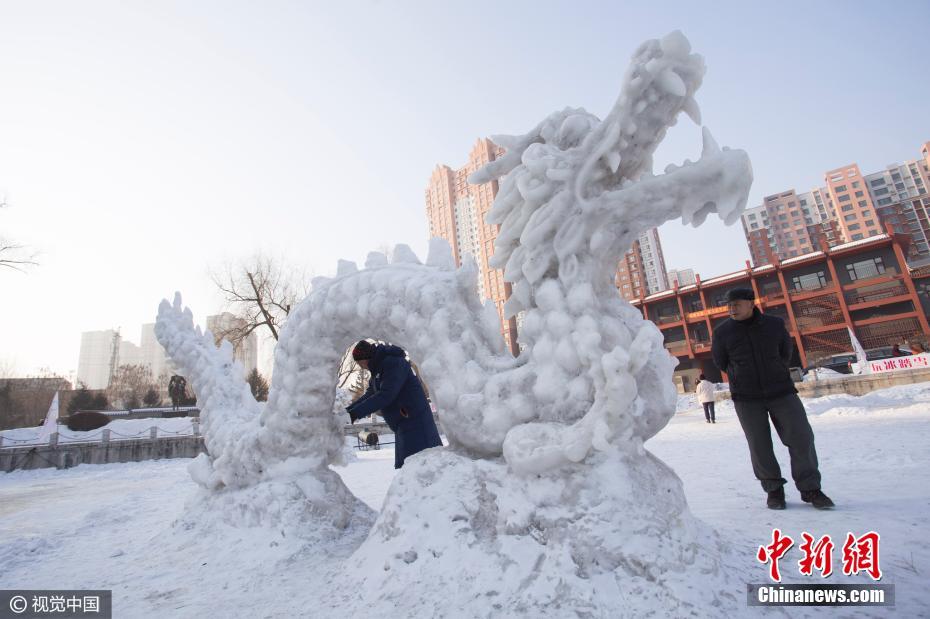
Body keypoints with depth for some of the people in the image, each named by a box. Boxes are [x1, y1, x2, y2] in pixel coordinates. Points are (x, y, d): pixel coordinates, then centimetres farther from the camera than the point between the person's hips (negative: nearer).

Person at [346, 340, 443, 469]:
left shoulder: (393, 363, -16)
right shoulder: (378, 371, 15)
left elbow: (386, 395, -24)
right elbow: (369, 396, 19)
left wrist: (356, 413, -23)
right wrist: (347, 410, 7)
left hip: (414, 421, -10)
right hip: (403, 424, 10)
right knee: (403, 465, 11)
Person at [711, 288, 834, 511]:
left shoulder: (775, 324, -2)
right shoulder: (722, 332, -7)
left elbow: (785, 353, 14)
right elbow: (721, 363, 7)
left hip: (781, 390, 1)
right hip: (746, 398, -1)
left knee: (802, 438, -1)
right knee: (759, 446, 2)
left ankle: (810, 488, 14)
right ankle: (773, 489, 17)